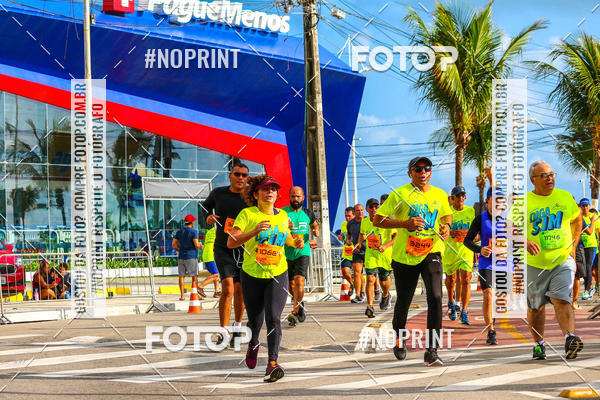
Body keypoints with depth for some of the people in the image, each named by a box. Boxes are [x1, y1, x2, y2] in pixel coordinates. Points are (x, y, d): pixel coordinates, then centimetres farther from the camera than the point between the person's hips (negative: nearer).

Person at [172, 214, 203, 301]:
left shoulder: (179, 232, 9)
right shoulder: (193, 231, -7)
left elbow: (174, 244, 6)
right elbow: (196, 244, -16)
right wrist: (201, 246, 5)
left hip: (181, 256, 5)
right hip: (191, 256, -5)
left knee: (181, 276, 6)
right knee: (194, 276, 2)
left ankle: (182, 295, 3)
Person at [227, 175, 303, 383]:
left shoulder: (282, 215, 6)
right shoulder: (247, 214, -7)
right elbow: (231, 242, -16)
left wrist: (296, 242, 3)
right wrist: (254, 232, -30)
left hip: (278, 276, 1)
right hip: (252, 276, -1)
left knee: (273, 318, -17)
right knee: (255, 320, 10)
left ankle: (272, 363, -22)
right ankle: (253, 345, 44)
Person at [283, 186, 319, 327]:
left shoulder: (307, 214, 8)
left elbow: (315, 225, 26)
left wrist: (316, 231, 4)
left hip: (303, 253, 0)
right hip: (286, 253, 0)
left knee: (299, 280, -21)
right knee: (291, 286, 7)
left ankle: (295, 312, -17)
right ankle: (300, 305, 35)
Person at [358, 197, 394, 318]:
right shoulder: (364, 222, 3)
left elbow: (397, 236, -10)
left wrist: (386, 246, -22)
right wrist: (359, 242, 7)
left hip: (385, 255, -2)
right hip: (370, 254, 2)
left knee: (384, 281, 9)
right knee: (370, 278, -16)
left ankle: (386, 296, 44)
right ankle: (370, 307, -16)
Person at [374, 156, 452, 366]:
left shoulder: (440, 195, 7)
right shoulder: (400, 194, -6)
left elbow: (447, 214, 28)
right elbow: (377, 220, -7)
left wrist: (446, 226, 4)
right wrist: (405, 224, -20)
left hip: (431, 253, 1)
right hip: (404, 256, -1)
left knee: (435, 296, -19)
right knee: (403, 302, 10)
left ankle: (431, 350, -18)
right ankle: (399, 340, 40)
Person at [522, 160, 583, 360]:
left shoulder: (565, 197, 6)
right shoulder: (524, 202, -3)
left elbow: (577, 219, 22)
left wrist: (573, 246, 14)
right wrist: (526, 242, -23)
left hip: (563, 261, 0)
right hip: (534, 264, 0)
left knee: (561, 300, -17)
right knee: (536, 306, 9)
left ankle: (570, 338, -25)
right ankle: (538, 344, 23)